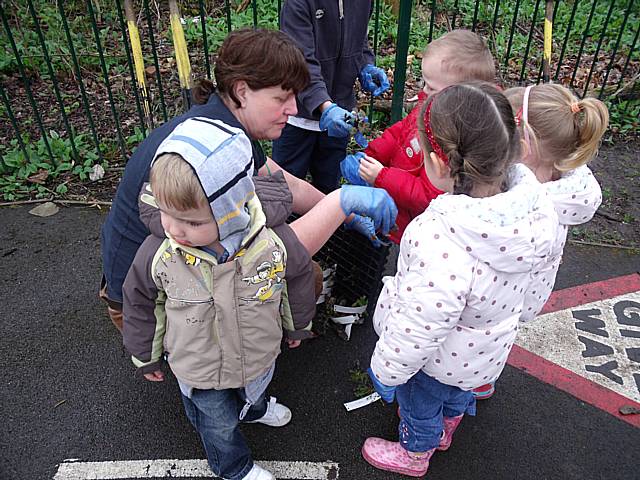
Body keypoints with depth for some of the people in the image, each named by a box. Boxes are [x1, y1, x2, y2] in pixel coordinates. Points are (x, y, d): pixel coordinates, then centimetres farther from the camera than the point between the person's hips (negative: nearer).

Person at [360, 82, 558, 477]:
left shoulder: (441, 245, -45)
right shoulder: (533, 201, -23)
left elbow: (415, 331, -33)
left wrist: (385, 369, -14)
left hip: (441, 357, -6)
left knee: (419, 400, 26)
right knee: (457, 389, 36)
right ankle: (447, 426, 67)